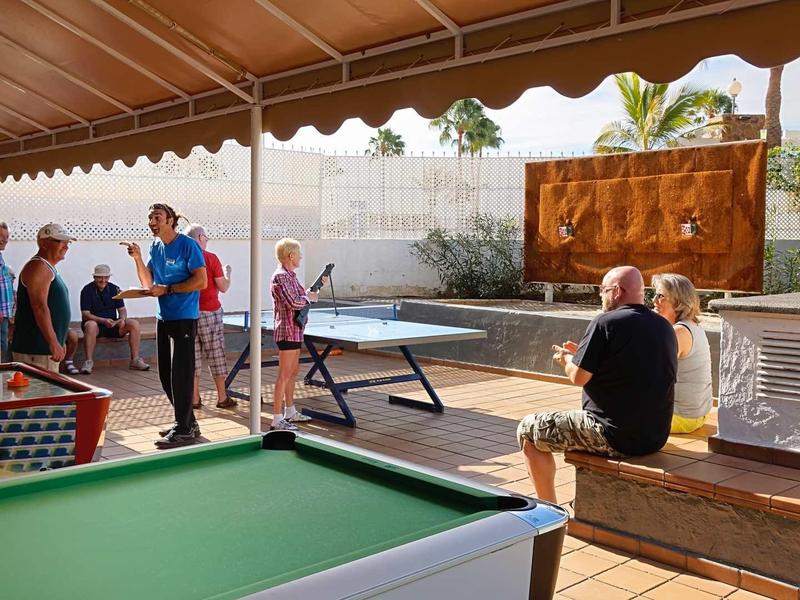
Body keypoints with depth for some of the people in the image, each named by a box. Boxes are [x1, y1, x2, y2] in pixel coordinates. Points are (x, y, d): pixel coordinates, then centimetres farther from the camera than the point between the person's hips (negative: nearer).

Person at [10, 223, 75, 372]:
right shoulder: (38, 267, -12)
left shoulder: (48, 268, 20)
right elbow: (39, 307, -22)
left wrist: (59, 342, 25)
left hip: (46, 349, 10)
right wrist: (54, 343, -25)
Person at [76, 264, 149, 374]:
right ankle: (88, 362, -33)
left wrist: (122, 319, -18)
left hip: (112, 325, 4)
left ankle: (135, 360, -18)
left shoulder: (114, 289, 6)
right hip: (96, 324, -4)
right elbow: (85, 314, -13)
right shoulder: (87, 290, -6)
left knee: (134, 324, -20)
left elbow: (122, 309, 7)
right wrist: (104, 321, -28)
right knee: (91, 325, -39)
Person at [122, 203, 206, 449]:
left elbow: (201, 281, -17)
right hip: (163, 317, 8)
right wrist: (137, 258, -1)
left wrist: (167, 289, -17)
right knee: (166, 375, 11)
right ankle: (187, 421, 23)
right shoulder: (156, 246, 13)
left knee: (180, 374, -6)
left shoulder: (188, 245, -10)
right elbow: (148, 283, 12)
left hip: (184, 317, -8)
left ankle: (184, 430, 1)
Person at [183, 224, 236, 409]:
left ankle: (195, 398, 12)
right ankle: (222, 398, 10)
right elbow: (223, 287, -7)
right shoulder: (211, 258, -10)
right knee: (216, 354, 5)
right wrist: (227, 272, 10)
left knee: (193, 355, 8)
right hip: (209, 312, -4)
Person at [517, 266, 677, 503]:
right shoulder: (664, 327, 9)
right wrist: (581, 354, 20)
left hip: (616, 438, -8)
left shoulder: (606, 322, -15)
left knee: (528, 430, 5)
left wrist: (566, 358, 9)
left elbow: (578, 377, -13)